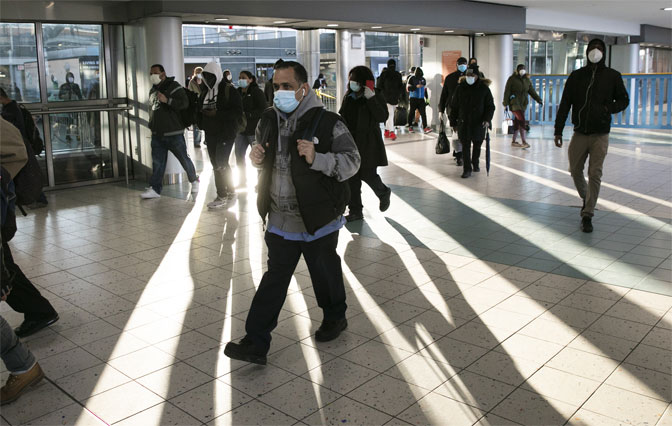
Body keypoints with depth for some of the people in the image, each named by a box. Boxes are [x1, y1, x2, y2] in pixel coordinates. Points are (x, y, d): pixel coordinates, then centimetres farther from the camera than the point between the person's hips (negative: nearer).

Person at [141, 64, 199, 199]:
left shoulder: (174, 87, -8)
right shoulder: (153, 90, 17)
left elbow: (184, 103, -21)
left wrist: (167, 100, -31)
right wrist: (152, 126, 23)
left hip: (174, 133, -7)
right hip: (157, 134, 7)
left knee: (184, 158, 4)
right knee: (157, 162, 3)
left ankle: (194, 180, 25)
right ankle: (155, 189, 5)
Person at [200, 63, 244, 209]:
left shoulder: (229, 90, -9)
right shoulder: (206, 91, 12)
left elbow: (238, 112, -16)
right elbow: (200, 109, 25)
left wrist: (217, 114, -21)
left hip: (226, 133, -7)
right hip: (211, 134, 8)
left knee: (221, 165, -10)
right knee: (216, 164, 11)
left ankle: (222, 196, 0)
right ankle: (231, 191, 23)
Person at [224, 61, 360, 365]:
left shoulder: (328, 123, -12)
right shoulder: (268, 120, 6)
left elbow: (352, 161, -13)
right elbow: (262, 153, 22)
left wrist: (317, 158, -28)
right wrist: (255, 157, -3)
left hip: (319, 220, -4)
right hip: (280, 220, 4)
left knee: (325, 273, 15)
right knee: (274, 278, 7)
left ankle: (335, 318, 43)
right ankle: (256, 343, 10)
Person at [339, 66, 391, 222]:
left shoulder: (376, 97, -6)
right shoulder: (348, 97, 10)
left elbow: (382, 117, -20)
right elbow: (342, 117, 19)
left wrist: (371, 98, -27)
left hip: (367, 143, -5)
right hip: (350, 142, 5)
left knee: (367, 174, -3)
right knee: (351, 177, 4)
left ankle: (384, 193, 30)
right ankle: (355, 211, 13)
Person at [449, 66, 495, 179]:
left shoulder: (484, 88, -2)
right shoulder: (460, 88, 3)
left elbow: (490, 106, 0)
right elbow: (454, 107, 9)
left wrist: (487, 119, -16)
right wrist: (453, 122, 7)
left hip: (479, 123, 0)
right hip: (463, 122, 0)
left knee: (477, 145, 13)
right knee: (465, 146, -3)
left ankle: (475, 163, 36)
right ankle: (467, 169, 2)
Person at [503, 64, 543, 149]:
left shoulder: (527, 80, 14)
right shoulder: (512, 79, -3)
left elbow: (532, 91, 15)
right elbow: (507, 92, -5)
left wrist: (538, 99, 5)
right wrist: (505, 103, -12)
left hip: (523, 103, 6)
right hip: (514, 103, -6)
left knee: (517, 122, 8)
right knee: (522, 120, -17)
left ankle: (513, 141, 17)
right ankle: (524, 142, -18)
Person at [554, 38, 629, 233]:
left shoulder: (612, 76, 4)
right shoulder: (576, 76, 7)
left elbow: (624, 100, 13)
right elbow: (564, 105, 6)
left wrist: (608, 109, -9)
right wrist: (558, 130, 0)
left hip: (600, 135, -2)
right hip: (579, 133, 2)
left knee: (595, 175, -6)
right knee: (575, 170, 8)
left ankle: (587, 215, 1)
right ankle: (586, 198, 37)